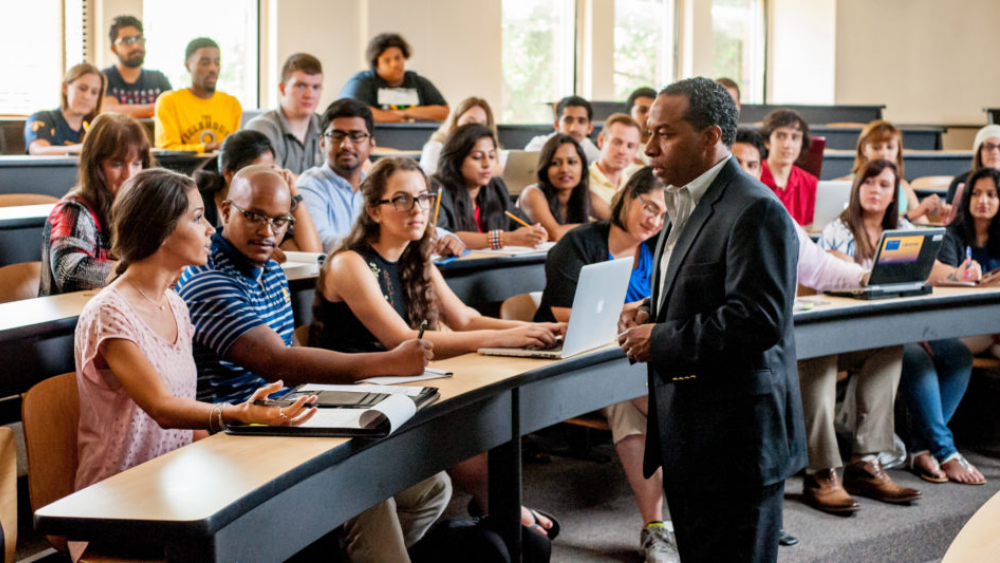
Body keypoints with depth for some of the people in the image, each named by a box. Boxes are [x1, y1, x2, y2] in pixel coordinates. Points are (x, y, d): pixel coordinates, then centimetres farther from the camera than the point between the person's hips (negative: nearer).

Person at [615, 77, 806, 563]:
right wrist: (651, 311, 7)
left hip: (737, 439, -10)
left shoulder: (755, 212, -18)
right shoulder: (687, 203, 14)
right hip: (690, 433, 10)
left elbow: (758, 320, -26)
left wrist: (661, 340, -19)